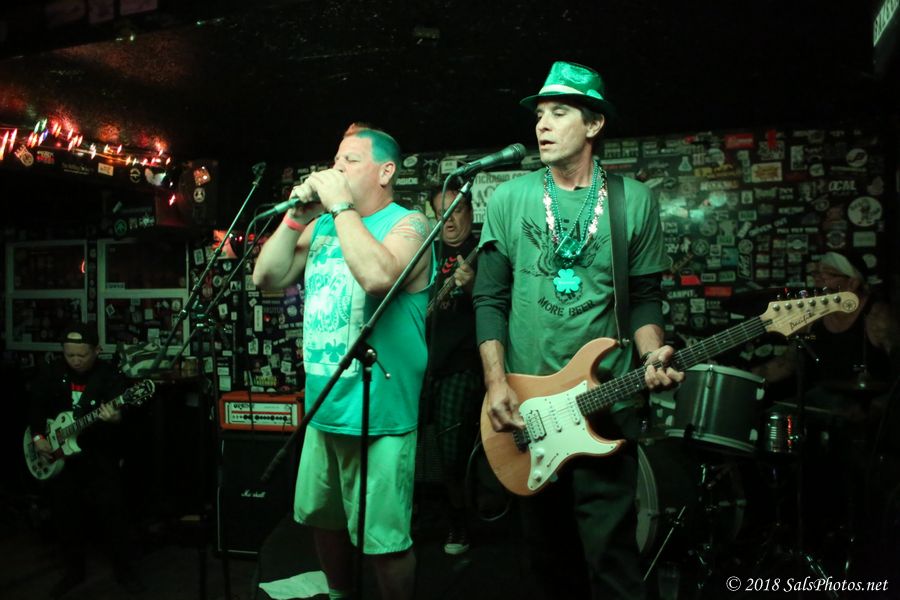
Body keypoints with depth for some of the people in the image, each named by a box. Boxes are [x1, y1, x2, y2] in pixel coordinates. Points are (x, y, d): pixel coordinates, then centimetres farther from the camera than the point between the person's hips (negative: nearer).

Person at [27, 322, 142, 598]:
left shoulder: (111, 376, -12)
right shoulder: (51, 373, 1)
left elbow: (121, 413, -23)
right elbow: (35, 406, 13)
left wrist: (115, 419, -46)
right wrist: (38, 436, 1)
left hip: (101, 457, -4)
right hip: (58, 456, 4)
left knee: (111, 514, -2)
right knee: (66, 515, 11)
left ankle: (123, 570, 15)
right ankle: (74, 570, 30)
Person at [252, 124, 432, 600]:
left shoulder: (408, 224, -9)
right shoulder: (322, 226, 11)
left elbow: (377, 276, -30)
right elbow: (266, 278, 6)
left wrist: (342, 205, -20)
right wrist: (297, 216, -3)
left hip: (378, 414, -7)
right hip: (323, 406, 7)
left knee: (384, 540, 1)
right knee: (322, 518, 21)